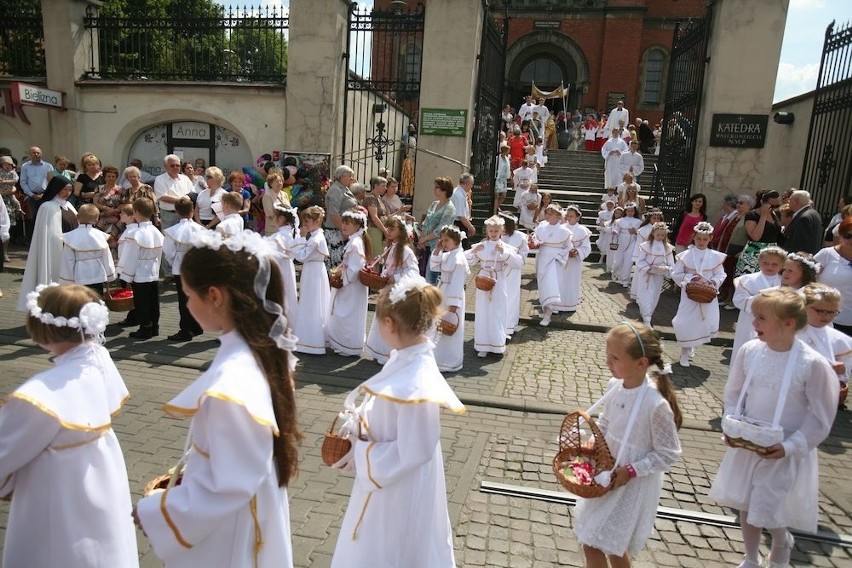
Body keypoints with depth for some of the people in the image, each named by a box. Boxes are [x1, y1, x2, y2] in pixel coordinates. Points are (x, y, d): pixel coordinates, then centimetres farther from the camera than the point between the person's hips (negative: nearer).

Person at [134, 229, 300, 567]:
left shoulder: (229, 386, -35)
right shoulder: (265, 347, -9)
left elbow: (228, 489, -25)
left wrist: (154, 512, -12)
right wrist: (186, 473, 14)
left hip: (225, 536, -7)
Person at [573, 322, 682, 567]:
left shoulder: (656, 404, -28)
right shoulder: (616, 385, -8)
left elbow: (669, 454, -18)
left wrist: (631, 471, -20)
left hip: (634, 484, -7)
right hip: (607, 472, 7)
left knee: (611, 545, 7)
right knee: (590, 542, 20)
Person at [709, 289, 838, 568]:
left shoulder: (812, 364, -20)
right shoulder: (750, 351, -8)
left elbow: (820, 419, -12)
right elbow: (733, 393, 5)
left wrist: (789, 447, -18)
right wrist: (731, 424, -8)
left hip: (783, 453, -4)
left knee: (766, 514, 0)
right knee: (746, 507, 18)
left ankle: (782, 543, 38)